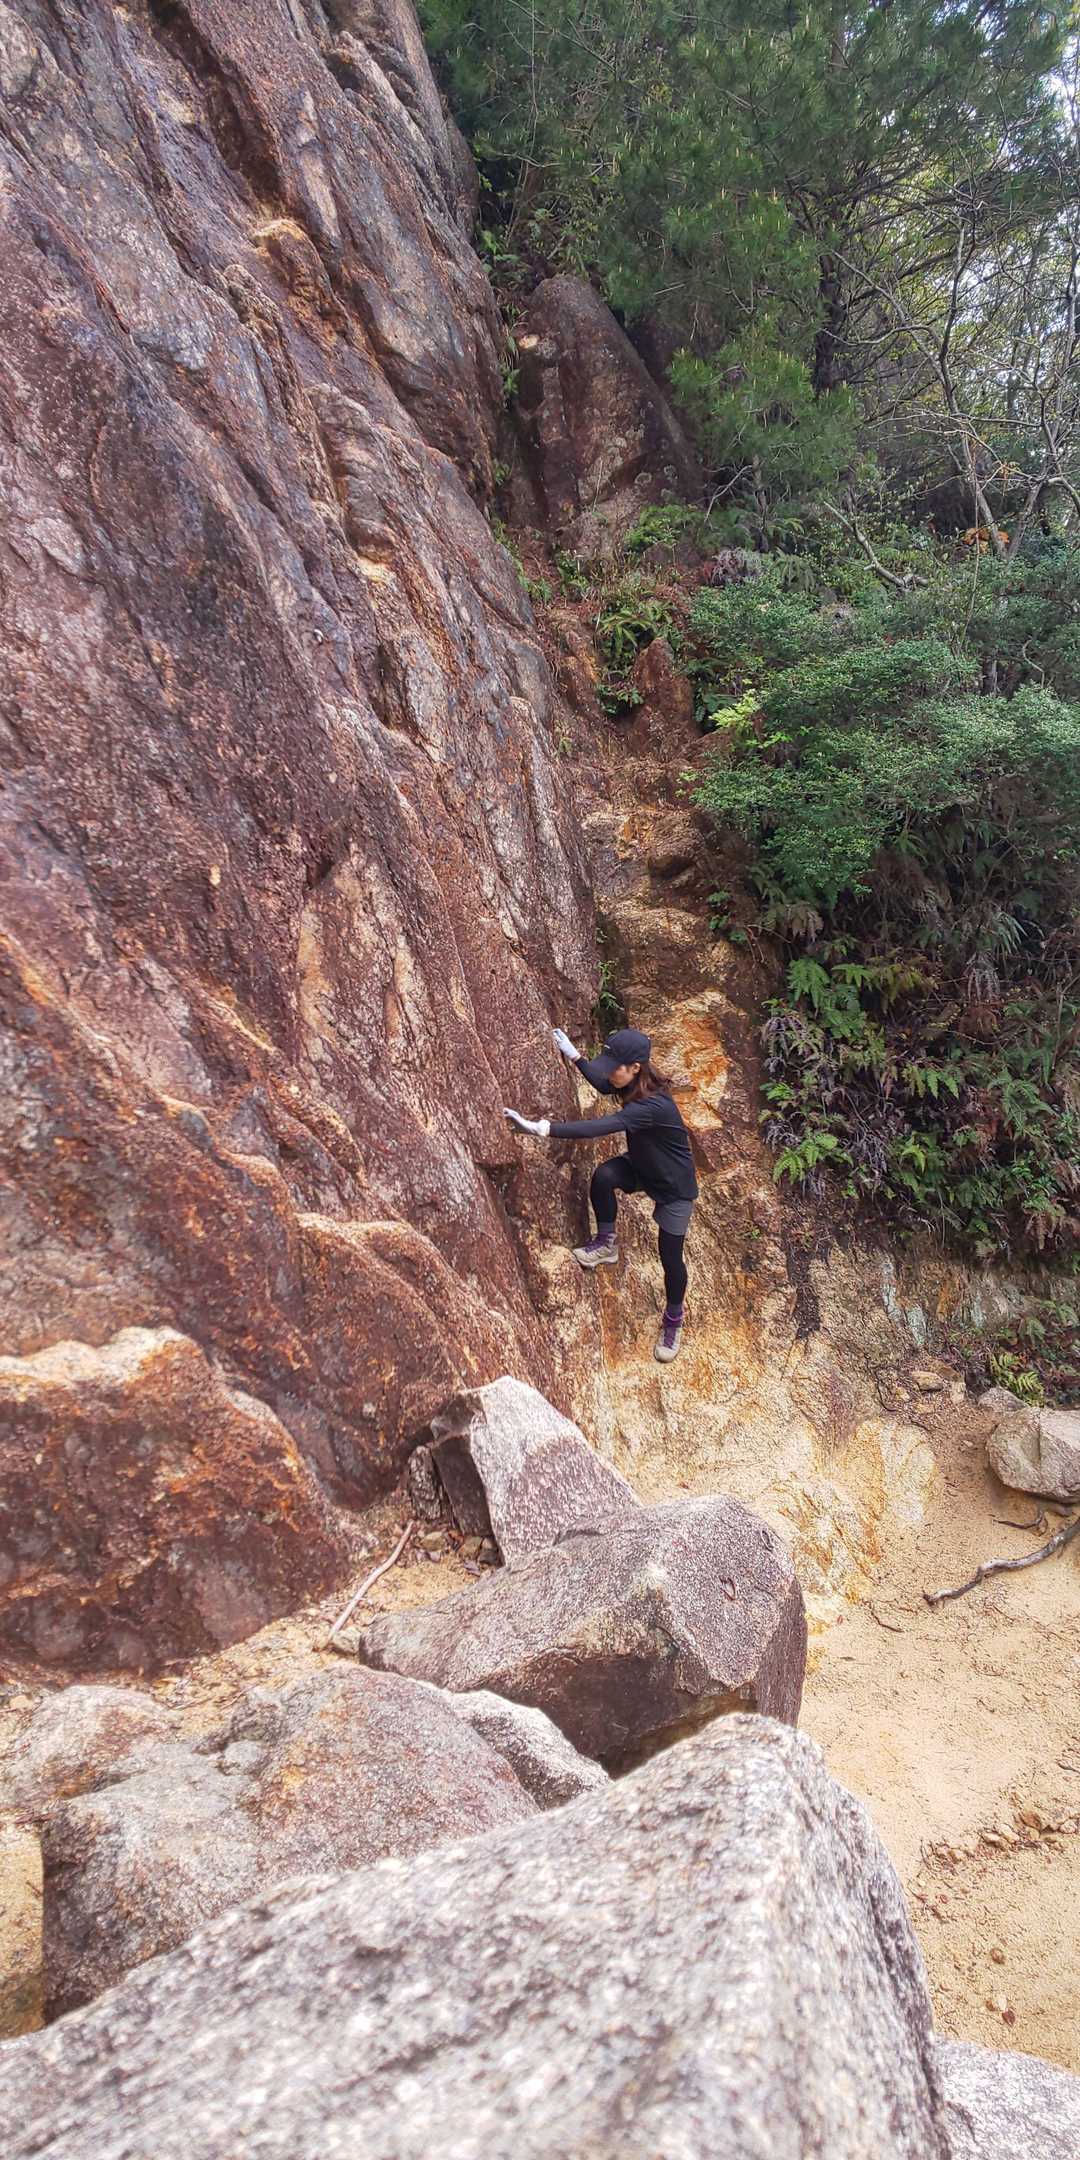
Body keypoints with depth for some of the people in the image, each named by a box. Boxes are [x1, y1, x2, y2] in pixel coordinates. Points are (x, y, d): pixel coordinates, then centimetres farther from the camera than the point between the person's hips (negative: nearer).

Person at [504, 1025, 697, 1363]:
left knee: (670, 1257, 2)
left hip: (674, 1186, -6)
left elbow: (601, 1128, -50)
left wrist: (542, 1129, -54)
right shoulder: (631, 1085, -16)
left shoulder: (654, 1105, -40)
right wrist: (574, 1056, -1)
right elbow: (603, 1085, 10)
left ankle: (673, 1320, 30)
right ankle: (606, 1244, -3)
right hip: (641, 1167, 6)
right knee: (604, 1174, -25)